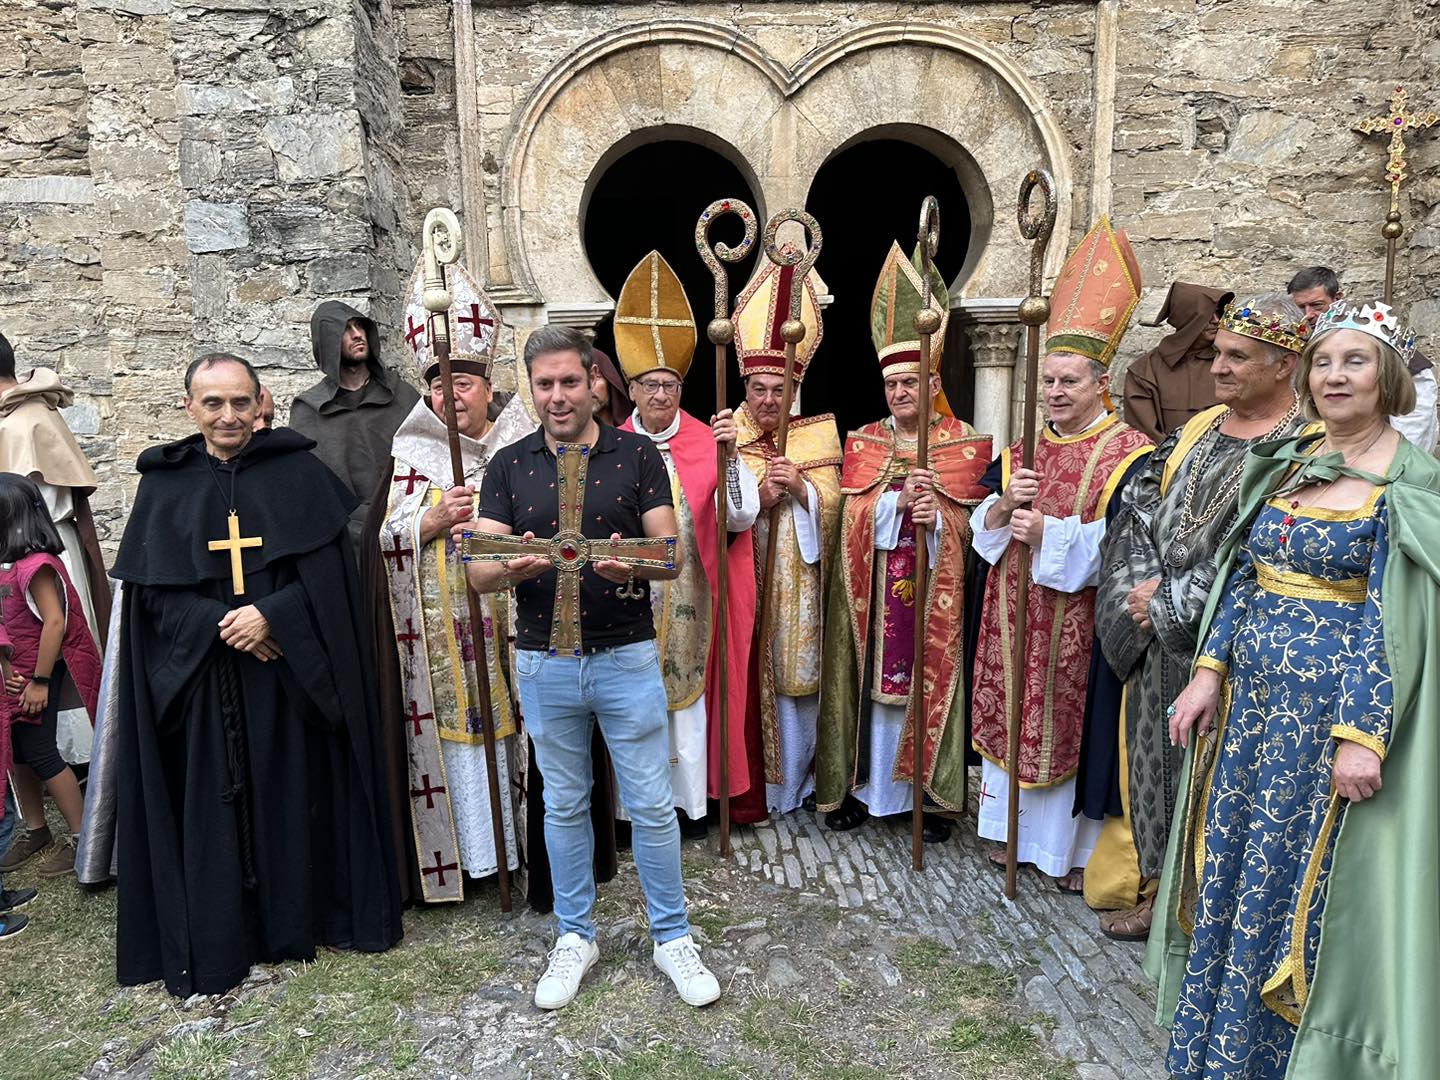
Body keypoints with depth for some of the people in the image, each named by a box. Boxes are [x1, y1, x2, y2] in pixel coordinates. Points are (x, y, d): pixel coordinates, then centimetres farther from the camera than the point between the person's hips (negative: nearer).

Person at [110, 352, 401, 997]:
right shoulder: (163, 483, 5)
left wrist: (272, 615, -18)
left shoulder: (297, 470, 1)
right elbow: (151, 588, 0)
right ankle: (214, 948, 18)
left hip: (293, 673, -1)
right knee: (212, 806, 4)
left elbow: (327, 567, -4)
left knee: (296, 795, 6)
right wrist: (220, 626, -14)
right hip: (202, 677, 1)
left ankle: (299, 921, 23)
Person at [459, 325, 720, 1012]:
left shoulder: (637, 456, -2)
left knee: (651, 804, 6)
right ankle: (575, 936, 33)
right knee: (564, 805, 15)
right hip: (543, 663, 2)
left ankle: (672, 936, 26)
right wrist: (510, 568, -28)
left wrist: (633, 566, -29)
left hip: (627, 658, -1)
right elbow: (478, 572, -4)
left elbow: (672, 556, -6)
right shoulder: (508, 466, 3)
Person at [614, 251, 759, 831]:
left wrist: (729, 454, -21)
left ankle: (689, 799, 24)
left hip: (688, 600, -1)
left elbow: (742, 517, -10)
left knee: (688, 693, 8)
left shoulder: (707, 443, -1)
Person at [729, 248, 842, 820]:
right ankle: (751, 789, 16)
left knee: (799, 676, 10)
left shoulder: (818, 432, 5)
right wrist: (761, 494, -22)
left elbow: (830, 503, -2)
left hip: (798, 584, 2)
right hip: (745, 582, -2)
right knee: (750, 679, 2)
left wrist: (800, 486, -19)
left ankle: (798, 780, 29)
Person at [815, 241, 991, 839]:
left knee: (928, 682, 3)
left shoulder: (965, 444, 3)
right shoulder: (862, 441, 8)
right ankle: (859, 785, 17)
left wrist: (937, 517, -20)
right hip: (870, 594, 1)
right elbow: (851, 515, -3)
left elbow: (972, 525, 0)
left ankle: (928, 794, 16)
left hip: (935, 594, -1)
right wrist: (899, 501, -19)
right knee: (870, 683, 4)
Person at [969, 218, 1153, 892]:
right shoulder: (1021, 447, 10)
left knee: (1072, 721, 2)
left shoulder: (1127, 453, -7)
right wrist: (1003, 504, -16)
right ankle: (1013, 828, 29)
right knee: (1010, 716, 11)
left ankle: (1077, 849, 21)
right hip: (1012, 617, 5)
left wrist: (1048, 531, -26)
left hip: (1079, 624, -5)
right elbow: (983, 526, 5)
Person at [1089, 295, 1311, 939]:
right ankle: (1152, 889, 33)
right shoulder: (1199, 429, 10)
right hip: (1157, 642, 7)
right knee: (1152, 758, 15)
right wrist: (1141, 586, -8)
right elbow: (1138, 508, 7)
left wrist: (1168, 604, -16)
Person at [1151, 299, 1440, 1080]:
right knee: (1228, 875, 14)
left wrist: (1361, 733, -18)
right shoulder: (1287, 463, 9)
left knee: (1294, 888, 6)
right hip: (1251, 700, 6)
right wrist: (1209, 670, 3)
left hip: (1332, 707, -6)